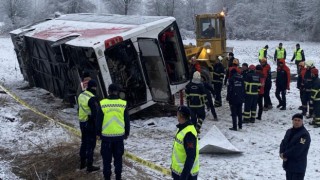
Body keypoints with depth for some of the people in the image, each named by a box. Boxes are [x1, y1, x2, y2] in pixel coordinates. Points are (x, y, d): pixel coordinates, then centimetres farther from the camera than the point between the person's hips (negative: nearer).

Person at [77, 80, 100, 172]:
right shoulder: (92, 98, -22)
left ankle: (82, 163, 30)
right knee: (91, 145, 1)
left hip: (82, 122, 8)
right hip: (90, 124, -8)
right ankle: (89, 166, 8)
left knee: (84, 143, 19)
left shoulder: (81, 95, 4)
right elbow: (95, 113, -23)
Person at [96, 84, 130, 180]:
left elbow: (98, 121, -2)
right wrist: (126, 133, 16)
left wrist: (98, 133, 11)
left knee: (107, 158, 10)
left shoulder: (103, 104, -8)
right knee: (118, 158, 14)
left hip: (106, 136, -1)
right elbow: (127, 121, 4)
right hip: (119, 136, 2)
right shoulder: (123, 104, -4)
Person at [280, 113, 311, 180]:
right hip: (288, 164, 8)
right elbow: (283, 143, 8)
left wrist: (285, 155, -15)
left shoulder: (304, 134, -16)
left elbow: (297, 149, -22)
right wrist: (282, 153, -11)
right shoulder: (289, 131, 10)